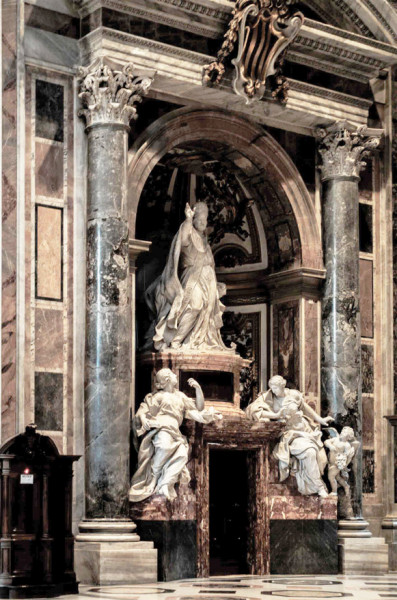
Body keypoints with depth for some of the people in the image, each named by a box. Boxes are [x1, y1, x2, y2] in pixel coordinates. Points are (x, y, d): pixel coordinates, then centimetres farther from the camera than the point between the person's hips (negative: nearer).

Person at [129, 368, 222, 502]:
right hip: (158, 428, -4)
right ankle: (153, 477, -26)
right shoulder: (157, 396, 19)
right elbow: (142, 411, 10)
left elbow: (199, 408, 33)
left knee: (182, 454, -29)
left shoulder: (180, 397, 34)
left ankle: (163, 484, -34)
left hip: (174, 433, 4)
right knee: (166, 445, -39)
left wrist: (198, 388, 22)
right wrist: (144, 420, -13)